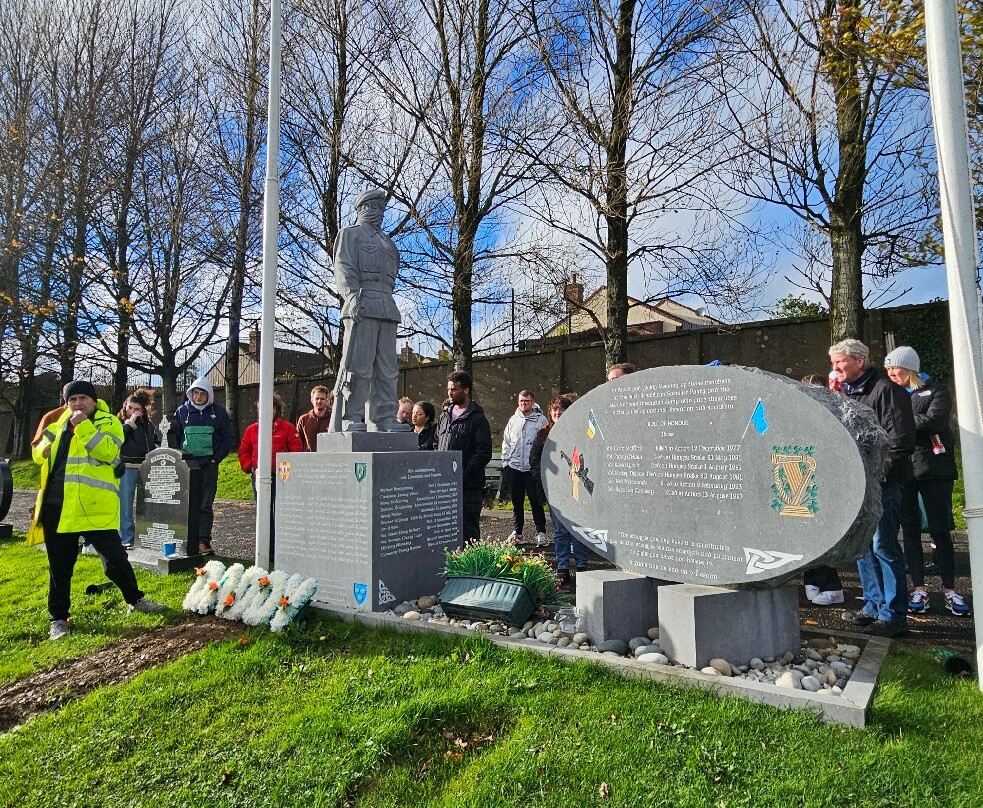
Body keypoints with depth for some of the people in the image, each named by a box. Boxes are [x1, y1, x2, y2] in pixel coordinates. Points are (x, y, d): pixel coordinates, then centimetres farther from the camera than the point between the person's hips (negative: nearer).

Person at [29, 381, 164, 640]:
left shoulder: (108, 422, -1)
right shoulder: (58, 423, 15)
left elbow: (109, 453, -17)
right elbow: (39, 455, 14)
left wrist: (83, 426, -20)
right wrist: (50, 432, -4)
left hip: (95, 508, -4)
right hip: (57, 507, 4)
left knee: (115, 558, 2)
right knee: (59, 566, 13)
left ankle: (135, 599, 22)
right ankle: (58, 617, 28)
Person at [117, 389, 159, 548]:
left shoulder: (148, 424, 15)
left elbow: (156, 442, 28)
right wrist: (130, 422, -12)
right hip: (127, 468, -4)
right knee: (126, 506, 0)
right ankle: (127, 539, 7)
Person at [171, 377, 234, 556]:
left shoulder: (218, 412, 3)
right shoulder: (182, 411, 7)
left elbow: (229, 438, 5)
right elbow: (173, 437, 14)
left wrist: (216, 458, -2)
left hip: (209, 465, -1)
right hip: (187, 465, 2)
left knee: (205, 505, 0)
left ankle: (203, 541, 3)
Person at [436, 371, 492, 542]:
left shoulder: (477, 418, -4)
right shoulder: (445, 414, 15)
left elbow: (484, 453, -11)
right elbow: (437, 444, 23)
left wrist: (463, 474, -17)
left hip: (468, 485, -6)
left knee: (468, 530, -1)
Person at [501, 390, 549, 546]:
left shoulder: (541, 420, -1)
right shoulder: (513, 420, 12)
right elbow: (506, 442, 17)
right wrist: (505, 462, 9)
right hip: (514, 468, 4)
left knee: (536, 502, -1)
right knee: (516, 502, 11)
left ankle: (541, 533, 9)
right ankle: (516, 532, 21)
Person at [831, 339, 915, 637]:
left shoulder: (885, 390, -9)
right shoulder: (844, 394, 15)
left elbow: (900, 441, -15)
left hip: (881, 484, -8)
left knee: (883, 547, -5)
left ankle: (894, 615, 6)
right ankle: (874, 606, 24)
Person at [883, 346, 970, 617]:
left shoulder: (935, 391, 3)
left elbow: (934, 421, -14)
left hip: (933, 468, -3)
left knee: (939, 530, 1)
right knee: (910, 530, 6)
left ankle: (949, 590, 12)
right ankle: (919, 589, 14)